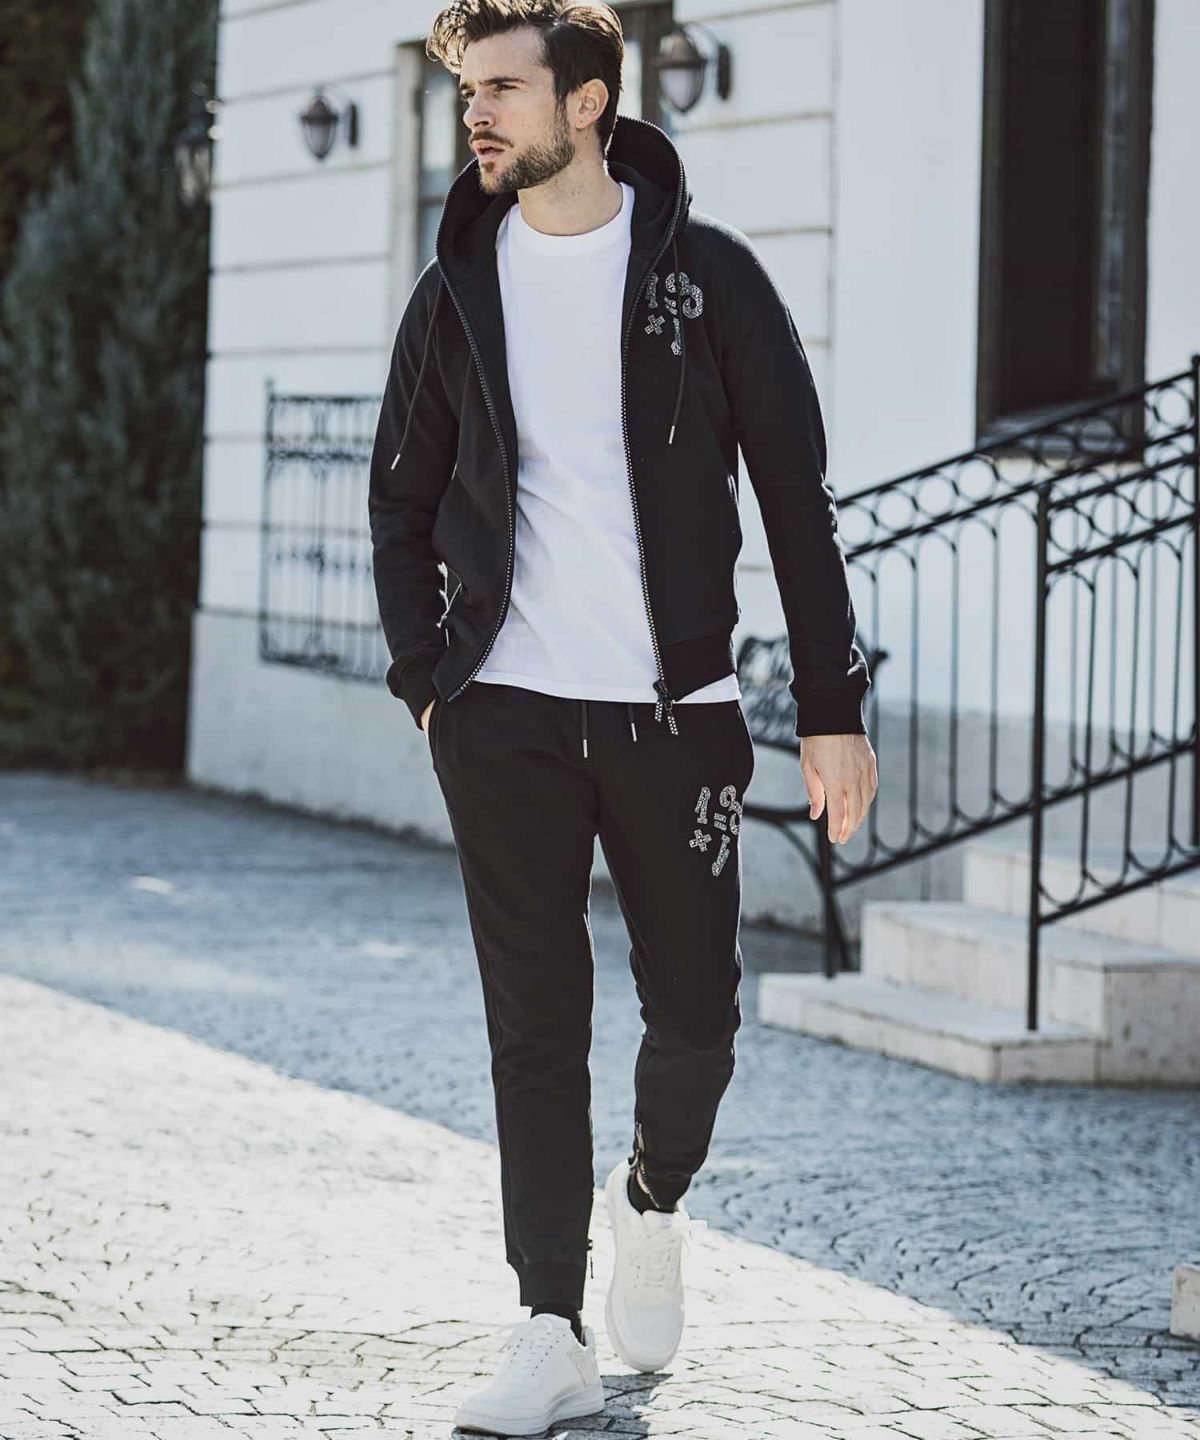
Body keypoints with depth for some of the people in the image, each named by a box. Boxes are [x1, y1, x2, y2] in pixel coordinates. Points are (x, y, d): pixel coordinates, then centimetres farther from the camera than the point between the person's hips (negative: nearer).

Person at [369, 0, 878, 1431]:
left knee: (694, 1014, 4)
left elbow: (796, 496, 0)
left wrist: (833, 708, -3)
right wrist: (427, 680, 1)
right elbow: (402, 504, 14)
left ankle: (653, 1201, 34)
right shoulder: (458, 289, 5)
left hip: (677, 709, -1)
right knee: (534, 1027, -2)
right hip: (507, 718, 1)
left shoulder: (706, 271, -2)